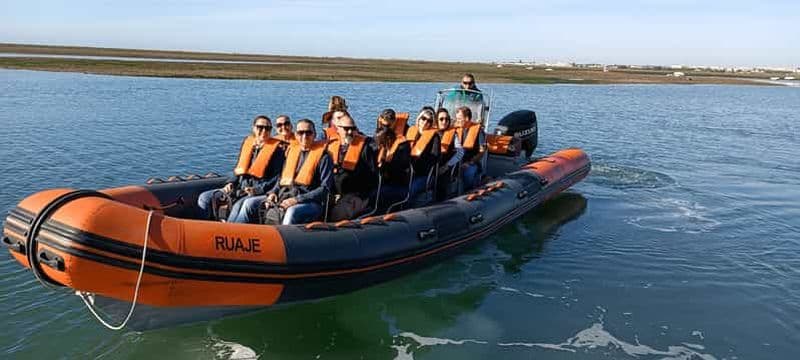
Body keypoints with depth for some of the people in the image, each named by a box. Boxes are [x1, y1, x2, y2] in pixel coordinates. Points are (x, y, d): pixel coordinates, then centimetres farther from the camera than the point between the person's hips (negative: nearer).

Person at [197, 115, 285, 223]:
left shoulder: (276, 149, 0)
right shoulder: (247, 142, 16)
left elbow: (277, 178, -6)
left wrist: (257, 190, -16)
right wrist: (231, 183, 6)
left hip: (261, 193, -7)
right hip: (239, 188, 7)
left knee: (238, 205, -38)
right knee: (205, 198, -7)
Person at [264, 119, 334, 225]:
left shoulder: (323, 156, 4)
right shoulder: (291, 151, 22)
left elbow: (325, 188, -5)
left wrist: (297, 199, -13)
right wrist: (273, 192, 9)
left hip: (310, 203, -5)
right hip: (283, 200, 5)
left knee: (292, 211, -37)